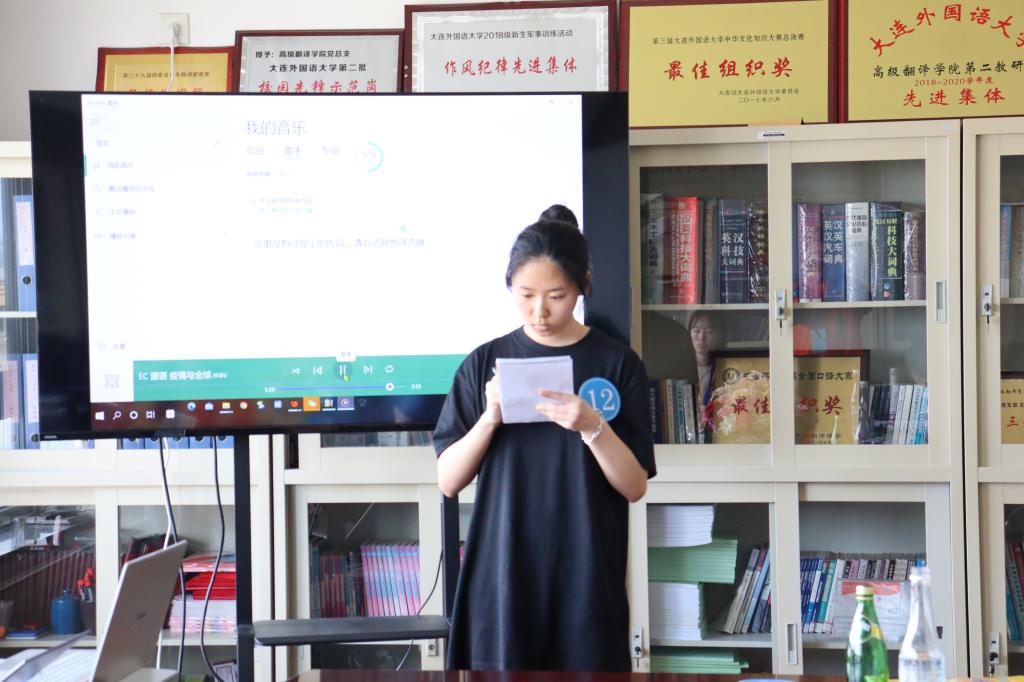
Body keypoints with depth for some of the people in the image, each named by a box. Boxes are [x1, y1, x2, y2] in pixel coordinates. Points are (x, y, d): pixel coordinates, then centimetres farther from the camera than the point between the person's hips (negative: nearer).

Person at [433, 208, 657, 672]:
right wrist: (490, 418, -13)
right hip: (500, 576, 1)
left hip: (586, 578, -1)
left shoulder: (617, 363, 0)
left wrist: (592, 427, -18)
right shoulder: (485, 364, 4)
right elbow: (448, 482, 2)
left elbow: (635, 487, -1)